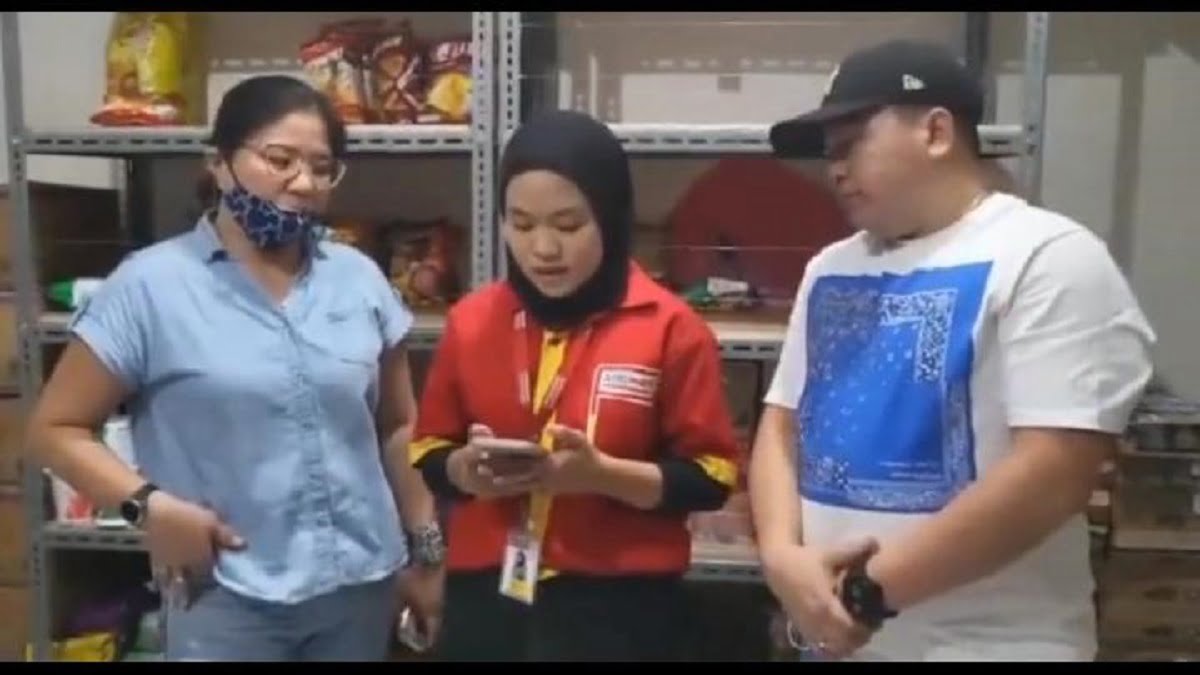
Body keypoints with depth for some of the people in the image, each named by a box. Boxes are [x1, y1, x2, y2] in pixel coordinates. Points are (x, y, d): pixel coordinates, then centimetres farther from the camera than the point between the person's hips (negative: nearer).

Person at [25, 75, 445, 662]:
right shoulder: (151, 285, -7)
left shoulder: (360, 279, 4)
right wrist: (149, 504, -16)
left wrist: (426, 549, 8)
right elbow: (55, 427, -2)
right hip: (229, 598, -3)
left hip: (361, 585, 4)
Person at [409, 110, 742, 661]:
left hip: (618, 607, -3)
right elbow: (428, 452, 9)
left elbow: (711, 476, -7)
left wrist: (604, 474, -22)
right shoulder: (471, 321, 1)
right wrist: (467, 469, -12)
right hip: (488, 600, 3)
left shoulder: (670, 327, -9)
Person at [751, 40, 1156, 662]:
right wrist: (783, 556, -11)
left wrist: (871, 589, -17)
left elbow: (1055, 474, -19)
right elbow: (781, 425, 7)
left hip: (988, 643, -5)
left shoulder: (1048, 259, -11)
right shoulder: (830, 269, 7)